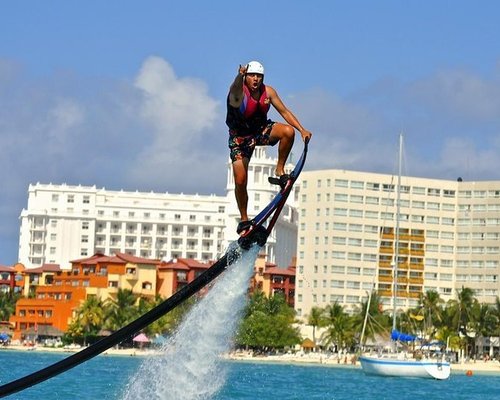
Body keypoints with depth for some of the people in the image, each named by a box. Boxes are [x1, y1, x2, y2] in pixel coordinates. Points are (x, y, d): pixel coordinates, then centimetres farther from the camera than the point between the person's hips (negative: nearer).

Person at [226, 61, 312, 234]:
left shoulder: (268, 92, -14)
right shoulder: (239, 92, -27)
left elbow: (284, 111, -5)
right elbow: (236, 89, -53)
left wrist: (302, 130, -15)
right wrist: (240, 76, -77)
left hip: (261, 130, 3)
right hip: (240, 138, -3)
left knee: (288, 131, -27)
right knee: (240, 182, -9)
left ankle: (280, 170, -8)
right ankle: (244, 219, 11)